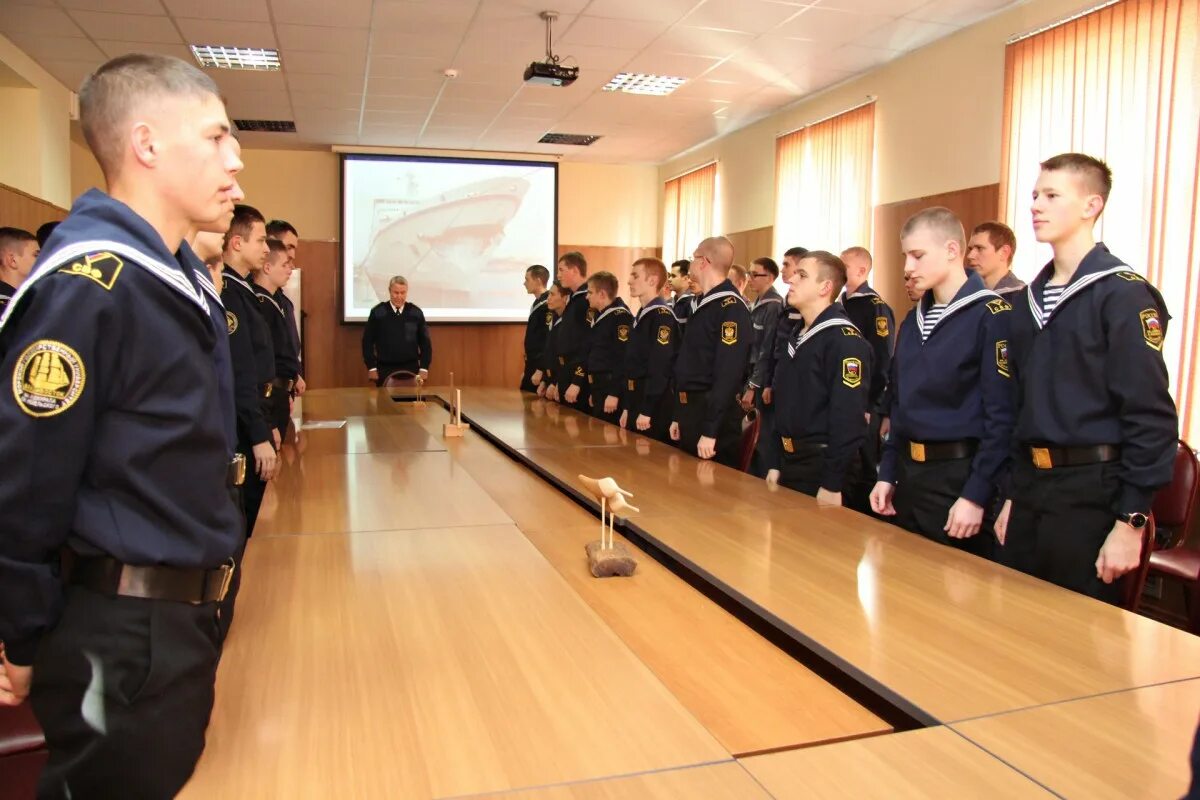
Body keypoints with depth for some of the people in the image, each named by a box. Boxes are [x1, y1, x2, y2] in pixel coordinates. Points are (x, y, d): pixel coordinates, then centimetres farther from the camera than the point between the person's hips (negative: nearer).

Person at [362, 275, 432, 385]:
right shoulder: (377, 312, -2)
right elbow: (368, 341, 2)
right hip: (385, 369, -1)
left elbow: (425, 341, 6)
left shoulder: (416, 312, 2)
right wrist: (371, 367, -3)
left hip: (411, 369, 1)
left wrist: (424, 367, 0)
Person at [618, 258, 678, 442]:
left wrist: (646, 410, -22)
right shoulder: (641, 315, 15)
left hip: (655, 406, -9)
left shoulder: (662, 315, -14)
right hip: (637, 400, 9)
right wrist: (627, 407, 16)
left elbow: (660, 367, -21)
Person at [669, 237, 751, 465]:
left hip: (712, 415, -9)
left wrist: (710, 431, -24)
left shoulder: (731, 306, -16)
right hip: (690, 411, 9)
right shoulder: (703, 303, 14)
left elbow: (728, 373, -23)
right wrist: (679, 416, 17)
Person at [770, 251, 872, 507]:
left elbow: (848, 416, -22)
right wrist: (777, 464, 14)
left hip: (823, 465, -8)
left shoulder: (844, 339, -16)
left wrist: (833, 484, -23)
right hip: (791, 461, 8)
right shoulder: (799, 337, 13)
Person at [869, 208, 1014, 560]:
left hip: (959, 477, -7)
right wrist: (888, 474, 11)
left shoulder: (992, 315, -12)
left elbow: (1002, 415, -17)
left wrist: (976, 495, -18)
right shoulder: (913, 321, 11)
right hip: (909, 476, 7)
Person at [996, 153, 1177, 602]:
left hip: (1090, 494, -7)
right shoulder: (1031, 299, 11)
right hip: (1030, 485, 7)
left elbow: (1151, 416, -15)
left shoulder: (1123, 294, -11)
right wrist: (1013, 496, 14)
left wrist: (1131, 522, -17)